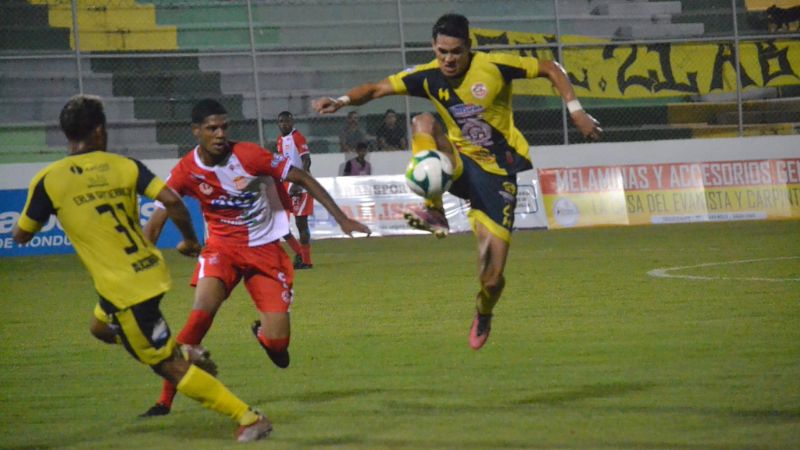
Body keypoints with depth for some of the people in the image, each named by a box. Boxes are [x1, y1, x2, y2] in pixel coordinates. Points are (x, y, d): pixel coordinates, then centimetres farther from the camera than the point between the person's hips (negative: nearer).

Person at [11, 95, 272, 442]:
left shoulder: (49, 181, -7)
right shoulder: (123, 166, 1)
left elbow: (20, 235, 3)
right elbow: (171, 200, -10)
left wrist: (24, 216, 25)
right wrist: (190, 239, 7)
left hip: (124, 289, -6)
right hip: (150, 271, 6)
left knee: (170, 367, 2)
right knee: (102, 326, 33)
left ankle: (247, 417, -1)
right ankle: (185, 354, 25)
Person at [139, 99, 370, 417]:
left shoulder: (249, 155, -16)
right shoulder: (186, 171, -11)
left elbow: (302, 179, -7)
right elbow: (156, 221, -9)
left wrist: (342, 219, -8)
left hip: (265, 248, 0)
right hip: (222, 247, 0)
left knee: (277, 343, -8)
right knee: (203, 309, -29)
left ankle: (262, 331, 35)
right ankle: (165, 400, -23)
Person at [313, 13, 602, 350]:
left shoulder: (493, 67, -13)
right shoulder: (428, 77, -4)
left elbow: (550, 69, -4)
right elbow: (378, 89, -6)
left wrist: (576, 111, -11)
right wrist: (341, 101, -24)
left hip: (497, 174, -3)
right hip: (460, 167, 3)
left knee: (492, 277, -7)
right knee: (422, 123, -29)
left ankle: (483, 315, 32)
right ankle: (434, 212, -27)